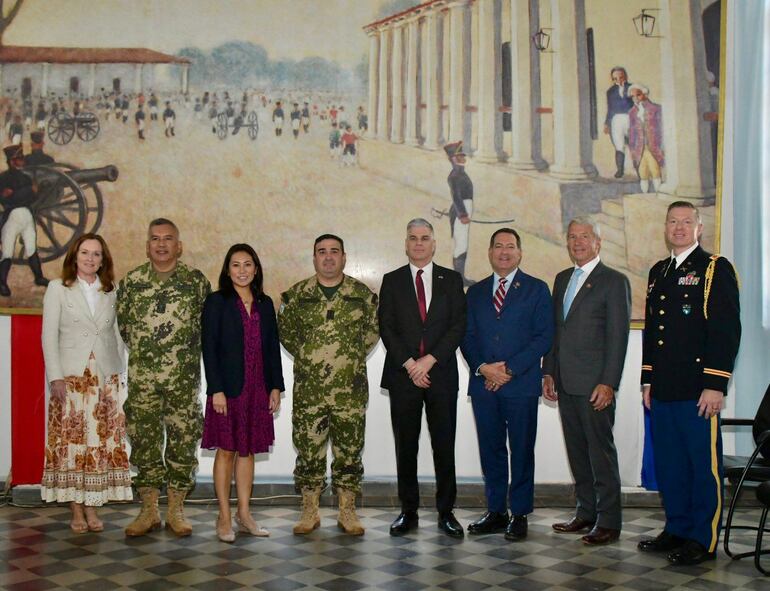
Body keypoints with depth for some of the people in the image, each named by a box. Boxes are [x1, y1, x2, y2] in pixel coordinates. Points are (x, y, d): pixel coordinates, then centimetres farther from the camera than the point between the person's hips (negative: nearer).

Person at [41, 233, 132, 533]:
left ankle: (92, 507, 9)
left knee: (102, 443, 1)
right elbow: (49, 336, -1)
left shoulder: (110, 292, 11)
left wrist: (119, 374, 6)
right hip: (71, 378, -2)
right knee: (71, 442, -2)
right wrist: (56, 377, -8)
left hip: (106, 379, 2)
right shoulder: (57, 288, 4)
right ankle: (76, 510, 6)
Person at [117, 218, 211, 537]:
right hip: (142, 377, 1)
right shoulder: (131, 281, 7)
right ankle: (149, 511, 15)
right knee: (144, 441, 5)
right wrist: (143, 349, 10)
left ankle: (176, 511, 13)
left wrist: (186, 351, 6)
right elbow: (122, 323, 14)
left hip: (184, 378, -1)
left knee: (182, 442, 2)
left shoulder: (196, 280, 3)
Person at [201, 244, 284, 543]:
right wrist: (216, 389, -14)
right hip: (227, 389, -4)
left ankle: (244, 513, 18)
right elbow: (209, 348, -8)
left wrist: (276, 387, 6)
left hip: (257, 389, 4)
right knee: (226, 450, 2)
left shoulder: (265, 304, 10)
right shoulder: (216, 302, -2)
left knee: (247, 451, 10)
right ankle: (224, 518, 10)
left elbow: (273, 347, 11)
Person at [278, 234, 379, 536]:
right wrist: (306, 356, 10)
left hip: (351, 390, 0)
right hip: (308, 389, 0)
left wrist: (355, 355, 8)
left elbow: (375, 327, 15)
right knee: (308, 449, 4)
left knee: (349, 450, 5)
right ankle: (310, 512, 17)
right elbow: (284, 329, 16)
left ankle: (347, 512, 17)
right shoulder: (297, 295, 4)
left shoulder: (363, 294, 3)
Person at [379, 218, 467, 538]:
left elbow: (458, 326, 0)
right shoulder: (392, 281, 8)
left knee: (444, 445, 3)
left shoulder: (451, 280, 8)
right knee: (406, 447, 5)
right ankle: (408, 512, 14)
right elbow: (386, 328, 1)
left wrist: (429, 360, -11)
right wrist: (410, 365, -9)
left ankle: (446, 512, 12)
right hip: (402, 375, 0)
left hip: (441, 373, 0)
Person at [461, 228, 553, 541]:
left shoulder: (536, 289, 4)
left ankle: (519, 514, 10)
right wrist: (482, 368, -7)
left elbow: (544, 336, -4)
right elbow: (467, 337, 11)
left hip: (521, 384, -3)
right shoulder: (476, 292, 15)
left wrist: (510, 369, -12)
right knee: (490, 450, 7)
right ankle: (496, 511, 17)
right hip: (483, 384, 3)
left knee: (521, 451, 1)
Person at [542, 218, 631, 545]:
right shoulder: (562, 279, 16)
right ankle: (586, 512, 23)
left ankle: (609, 521, 7)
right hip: (566, 382, 7)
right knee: (577, 450, 12)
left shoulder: (614, 281, -5)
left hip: (595, 383, -7)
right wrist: (548, 372, 12)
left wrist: (608, 383, -16)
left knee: (601, 450, -2)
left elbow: (618, 336, -10)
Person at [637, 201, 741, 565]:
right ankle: (677, 529, 25)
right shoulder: (658, 272, 17)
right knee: (668, 463, 13)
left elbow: (726, 330, -10)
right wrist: (648, 379, 15)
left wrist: (715, 385, -16)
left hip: (698, 389, -7)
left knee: (704, 464, 0)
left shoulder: (715, 269, -3)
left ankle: (703, 540, 9)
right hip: (662, 389, 7)